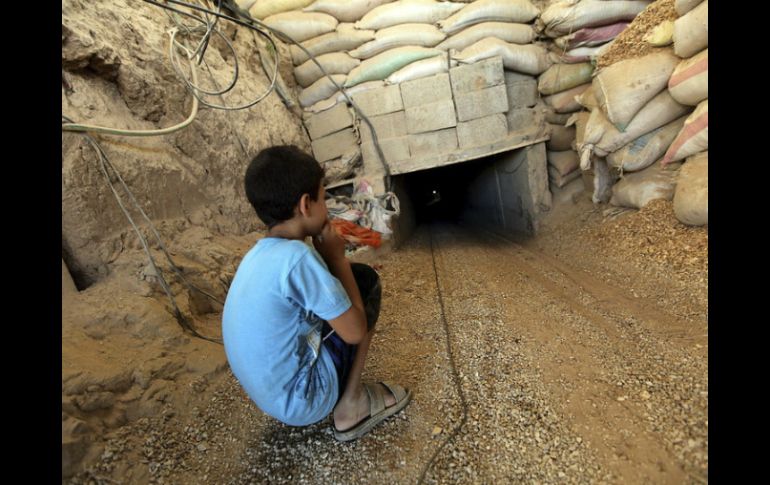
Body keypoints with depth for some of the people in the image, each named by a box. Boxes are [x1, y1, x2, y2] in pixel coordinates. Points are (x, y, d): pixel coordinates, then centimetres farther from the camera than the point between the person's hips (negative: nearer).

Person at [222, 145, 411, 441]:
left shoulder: (259, 253, 2)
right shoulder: (297, 257, -26)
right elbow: (355, 331, -17)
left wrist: (327, 259, 7)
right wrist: (337, 257, -10)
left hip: (270, 392, 8)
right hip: (300, 400, -8)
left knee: (337, 297, 16)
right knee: (366, 283, -3)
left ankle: (343, 397, 17)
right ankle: (351, 405, 2)